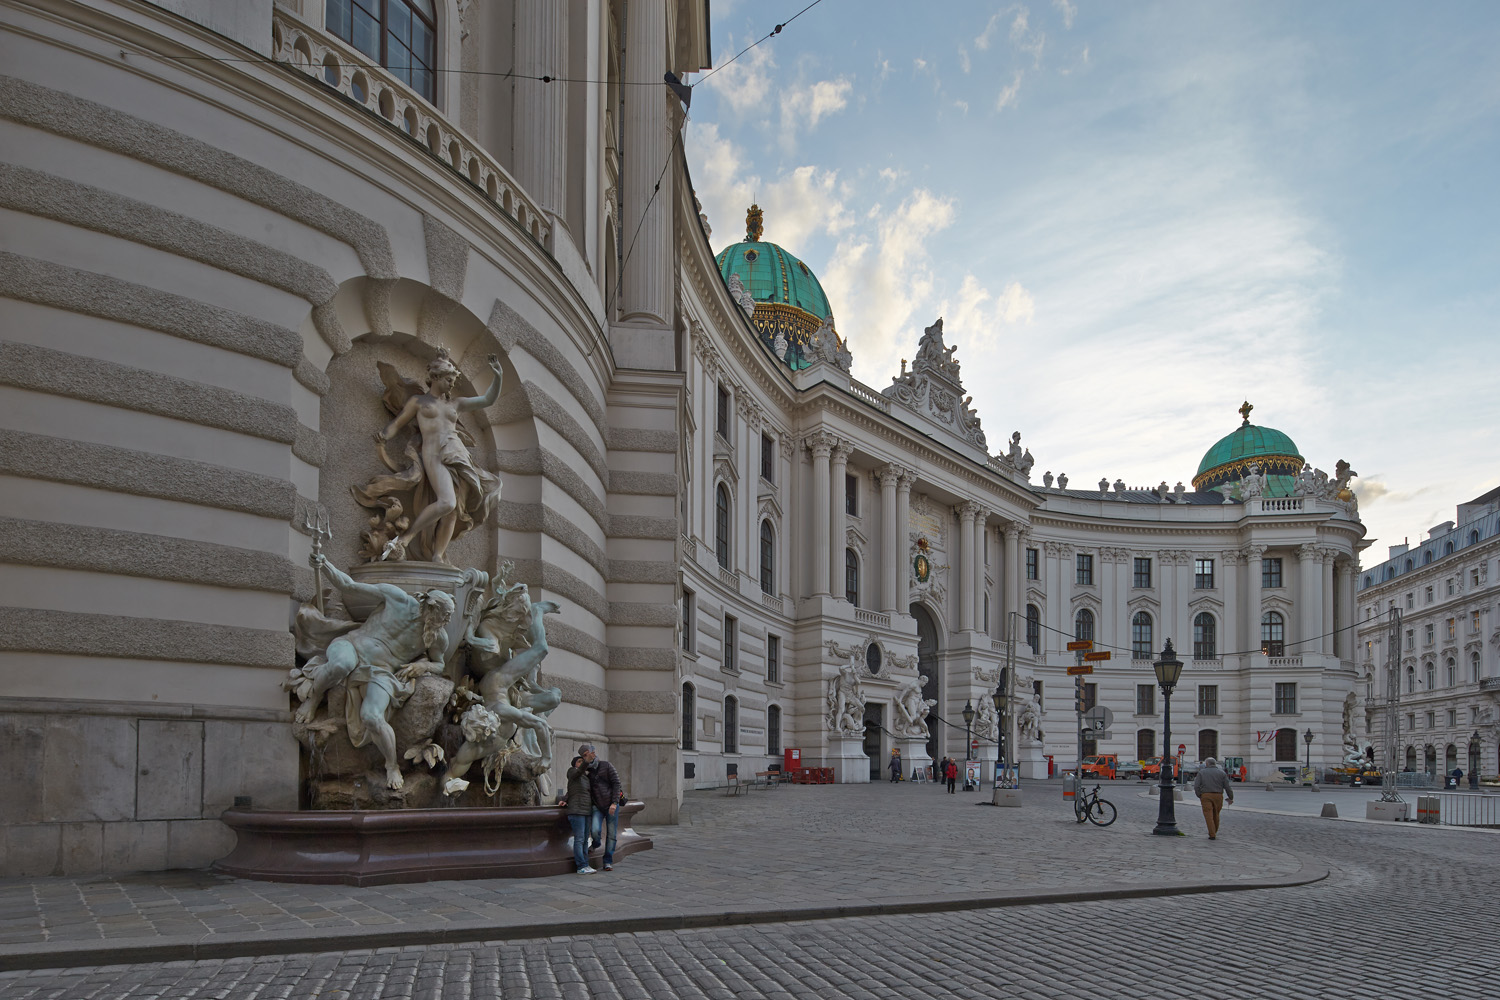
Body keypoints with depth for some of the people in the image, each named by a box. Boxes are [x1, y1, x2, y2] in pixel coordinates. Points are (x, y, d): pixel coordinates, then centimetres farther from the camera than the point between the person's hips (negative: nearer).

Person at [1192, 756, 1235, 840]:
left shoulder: (1201, 772, 6)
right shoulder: (1221, 773, 8)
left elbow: (1196, 786, -2)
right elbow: (1227, 787, 2)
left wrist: (1199, 796, 8)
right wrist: (1231, 798, 11)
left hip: (1206, 796, -2)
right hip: (1218, 796, 2)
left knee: (1209, 815, -2)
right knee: (1216, 815, 16)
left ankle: (1212, 835, -9)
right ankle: (1214, 832, 26)